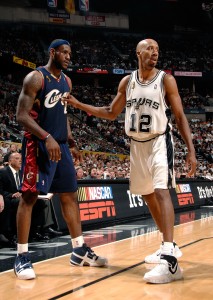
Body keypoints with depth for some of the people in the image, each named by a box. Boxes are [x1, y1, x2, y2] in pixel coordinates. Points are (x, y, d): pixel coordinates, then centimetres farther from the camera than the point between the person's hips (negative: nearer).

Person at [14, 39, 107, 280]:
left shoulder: (66, 81, 14)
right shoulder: (35, 78, -11)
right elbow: (21, 115, -17)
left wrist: (71, 143, 16)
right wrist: (47, 137, -27)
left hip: (60, 145, 8)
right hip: (38, 144, -8)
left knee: (70, 195, 9)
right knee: (29, 196, -7)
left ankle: (79, 251, 18)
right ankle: (22, 257, -2)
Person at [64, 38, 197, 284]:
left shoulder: (166, 80, -7)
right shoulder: (127, 82, 5)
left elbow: (180, 116, -6)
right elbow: (111, 113, 15)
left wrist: (191, 150, -14)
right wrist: (78, 104, 6)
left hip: (159, 142, -6)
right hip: (137, 144, 6)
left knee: (161, 191, -21)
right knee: (148, 196, 13)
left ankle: (169, 260, -31)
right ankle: (169, 246, 29)